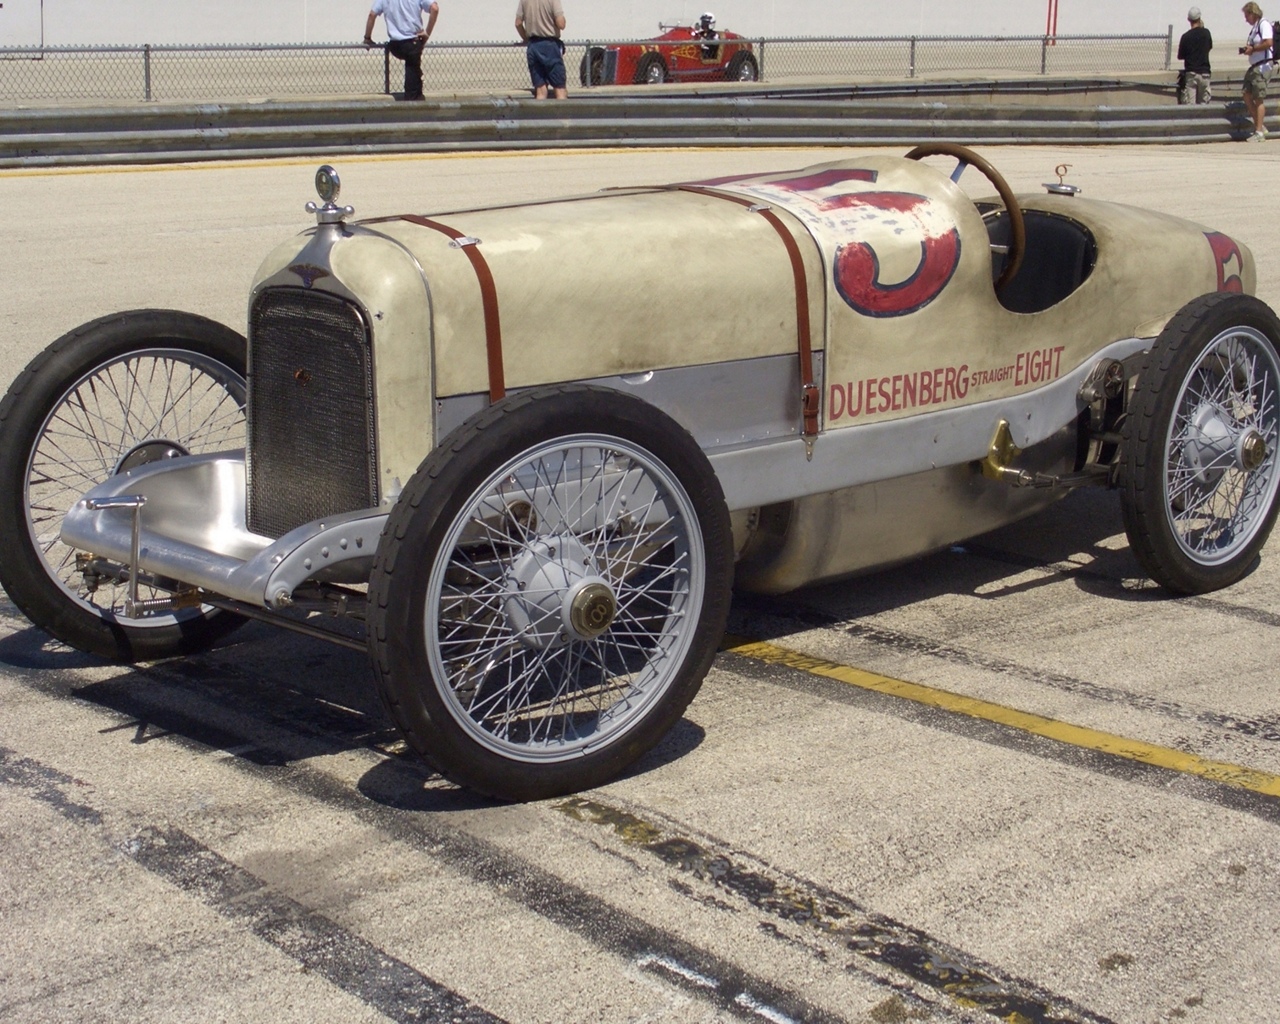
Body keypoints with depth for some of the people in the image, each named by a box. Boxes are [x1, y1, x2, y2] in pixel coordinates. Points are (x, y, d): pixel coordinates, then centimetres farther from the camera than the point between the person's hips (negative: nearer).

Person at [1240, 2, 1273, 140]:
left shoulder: (1264, 24, -11)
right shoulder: (1254, 27, 17)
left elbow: (1268, 43, -23)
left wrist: (1252, 49, -14)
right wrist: (1247, 49, 8)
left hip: (1263, 66, -9)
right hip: (1254, 66, 9)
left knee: (1259, 98, -7)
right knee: (1247, 96, 7)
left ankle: (1259, 133, -3)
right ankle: (1260, 126, 16)